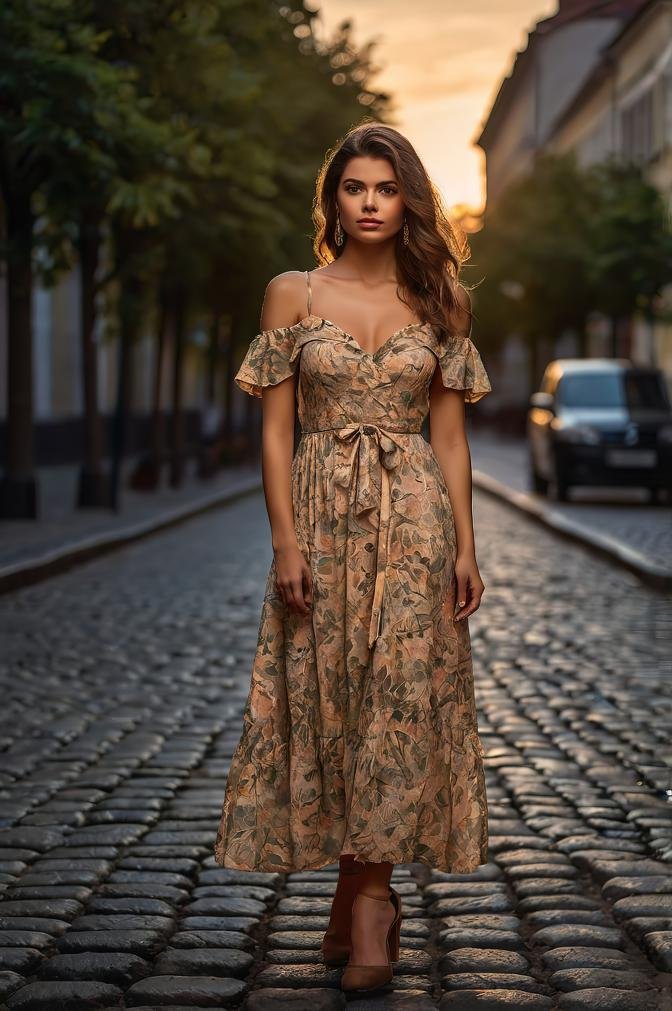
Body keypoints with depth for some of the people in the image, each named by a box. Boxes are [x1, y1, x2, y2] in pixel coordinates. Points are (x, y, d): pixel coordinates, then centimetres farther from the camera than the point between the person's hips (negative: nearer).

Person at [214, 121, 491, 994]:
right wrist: (286, 542, -8)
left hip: (413, 519, 0)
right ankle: (367, 895, 14)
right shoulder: (293, 295, 3)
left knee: (402, 695, -7)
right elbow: (275, 430, 1)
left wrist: (465, 546, 1)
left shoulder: (437, 303, 7)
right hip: (323, 515, 0)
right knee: (327, 698, 2)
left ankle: (365, 894, -2)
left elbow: (449, 436, 7)